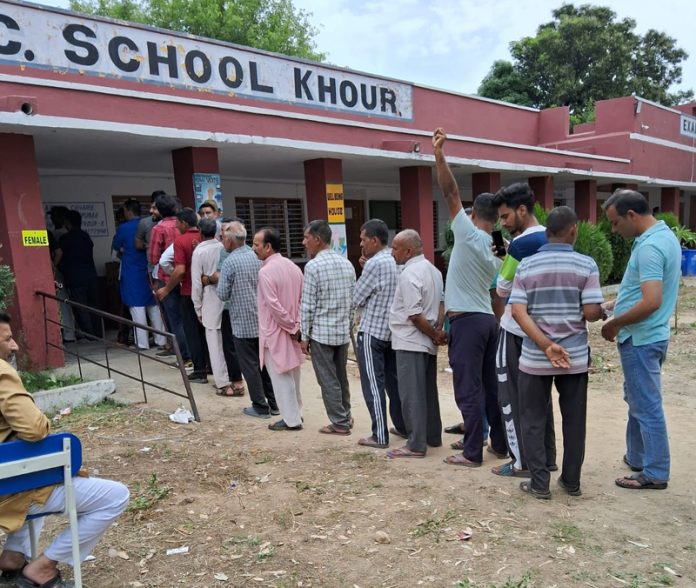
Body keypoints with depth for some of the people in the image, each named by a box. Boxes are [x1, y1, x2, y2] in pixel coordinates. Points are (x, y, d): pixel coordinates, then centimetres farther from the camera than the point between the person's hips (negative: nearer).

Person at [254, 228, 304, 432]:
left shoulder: (266, 271, -18)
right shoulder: (293, 267, 6)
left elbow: (273, 305, -23)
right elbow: (303, 299, 7)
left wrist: (290, 326, -14)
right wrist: (296, 324, 4)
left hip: (276, 332, -8)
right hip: (291, 330, 8)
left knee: (281, 377, 3)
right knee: (291, 374, 18)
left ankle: (291, 419, 11)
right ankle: (295, 413, 29)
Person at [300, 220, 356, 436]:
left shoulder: (313, 266, -14)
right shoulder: (347, 264, 6)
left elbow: (307, 305, -14)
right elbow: (353, 301, 9)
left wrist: (305, 336, -6)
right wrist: (349, 327, 17)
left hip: (321, 332, -6)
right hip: (343, 331, 7)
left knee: (328, 380, 5)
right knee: (341, 377, 18)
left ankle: (340, 423, 12)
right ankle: (345, 417, 29)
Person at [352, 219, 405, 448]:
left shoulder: (375, 263, -17)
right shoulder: (397, 262, 7)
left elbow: (356, 299, -11)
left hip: (371, 332, -8)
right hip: (393, 331, 8)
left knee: (373, 385, 0)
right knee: (394, 381, 16)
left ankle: (380, 436, 4)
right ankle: (403, 425, 25)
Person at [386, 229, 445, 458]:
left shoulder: (409, 274, -18)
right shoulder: (433, 270, 12)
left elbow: (415, 314, -21)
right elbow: (441, 302, 12)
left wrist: (433, 334, -10)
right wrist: (438, 330, 0)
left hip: (410, 343, -9)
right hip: (427, 343, 9)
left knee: (412, 395, -3)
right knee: (428, 391, 16)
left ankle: (416, 445, 3)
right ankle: (433, 436, 26)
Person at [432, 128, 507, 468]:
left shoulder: (469, 235, -11)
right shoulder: (497, 249, 12)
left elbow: (451, 195, -15)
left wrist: (439, 156, -16)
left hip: (466, 321, -8)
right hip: (489, 320, 8)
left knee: (469, 389, -2)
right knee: (492, 385, 15)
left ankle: (472, 453, 6)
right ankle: (500, 444, 24)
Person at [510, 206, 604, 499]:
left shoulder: (526, 265, -2)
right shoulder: (586, 265, -6)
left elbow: (518, 312, -12)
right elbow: (591, 313, -11)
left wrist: (546, 346, -15)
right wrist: (604, 311, 12)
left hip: (534, 357, 0)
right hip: (575, 356, 0)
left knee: (533, 420, 11)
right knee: (574, 419, 15)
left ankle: (539, 483, 15)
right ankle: (571, 481, 26)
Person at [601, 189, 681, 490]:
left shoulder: (649, 247, -24)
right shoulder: (664, 235, 9)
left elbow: (651, 302, -30)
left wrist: (614, 324, -18)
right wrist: (618, 302, 10)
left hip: (640, 339, -10)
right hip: (647, 336, 10)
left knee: (647, 406, 2)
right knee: (638, 400, 21)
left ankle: (656, 473, 15)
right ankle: (637, 457, 35)